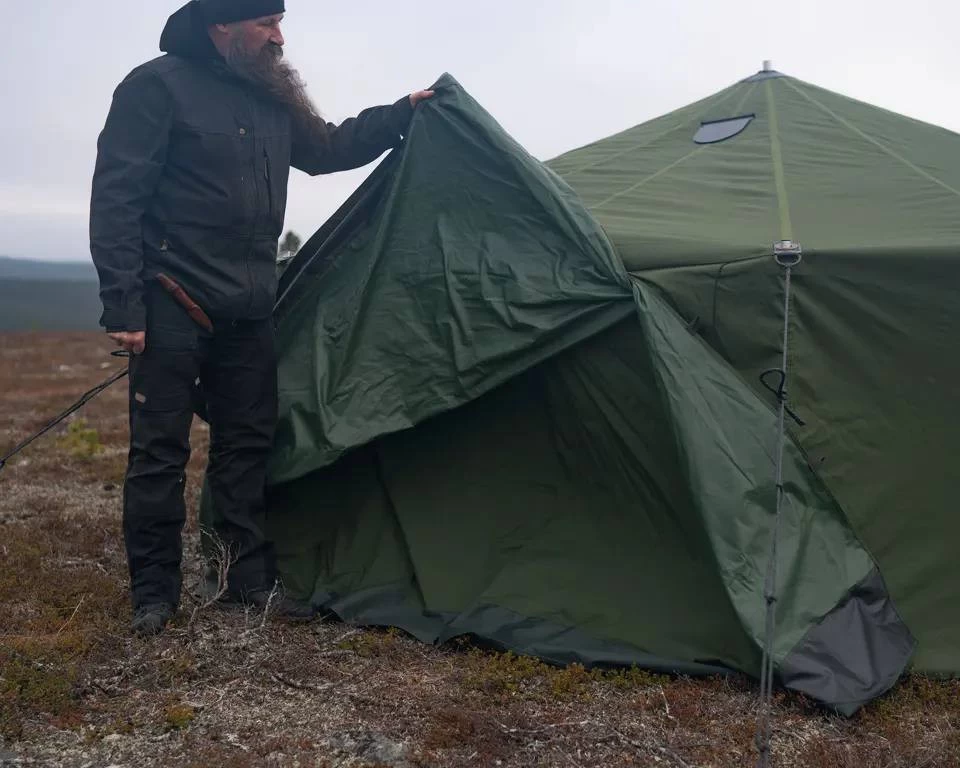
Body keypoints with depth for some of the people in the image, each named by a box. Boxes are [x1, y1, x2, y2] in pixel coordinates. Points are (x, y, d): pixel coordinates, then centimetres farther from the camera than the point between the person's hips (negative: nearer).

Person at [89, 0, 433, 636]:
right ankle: (154, 590, 14)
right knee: (161, 450, 0)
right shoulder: (158, 86, -10)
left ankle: (251, 578, 21)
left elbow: (328, 149, 27)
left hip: (247, 309, 7)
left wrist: (402, 114, 19)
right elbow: (116, 197, -13)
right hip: (173, 305, -6)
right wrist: (123, 303, -18)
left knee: (248, 442, 10)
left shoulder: (273, 100, 11)